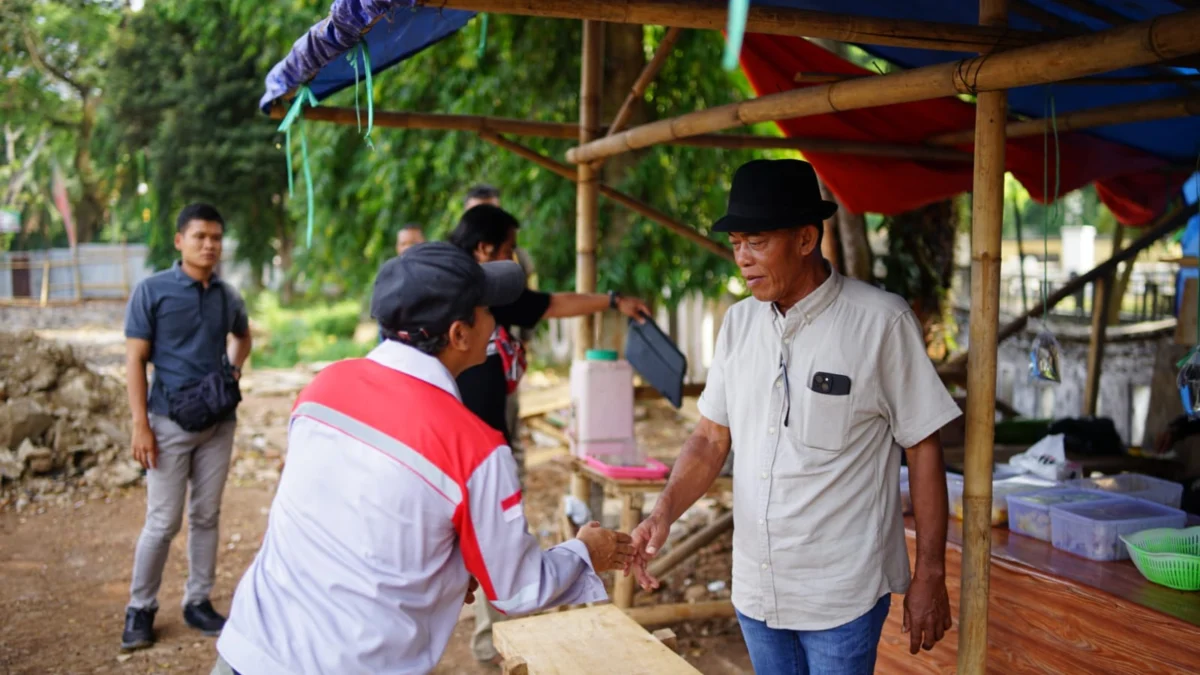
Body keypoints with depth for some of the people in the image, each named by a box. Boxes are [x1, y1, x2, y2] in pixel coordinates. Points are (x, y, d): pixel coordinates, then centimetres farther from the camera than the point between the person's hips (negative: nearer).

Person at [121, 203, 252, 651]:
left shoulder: (228, 297, 5)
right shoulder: (152, 290, -7)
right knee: (163, 521, -1)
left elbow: (244, 336, 27)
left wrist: (236, 368, 8)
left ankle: (198, 602, 23)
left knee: (206, 516, 11)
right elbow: (135, 360, -8)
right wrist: (140, 424, -13)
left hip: (219, 422, 4)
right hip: (170, 422, -4)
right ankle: (140, 608, 16)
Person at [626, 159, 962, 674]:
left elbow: (923, 449, -8)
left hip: (842, 594, -5)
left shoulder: (881, 322, -13)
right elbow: (711, 437, 5)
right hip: (754, 588, 5)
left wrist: (930, 575, -6)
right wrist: (665, 511, -11)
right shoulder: (738, 322, 2)